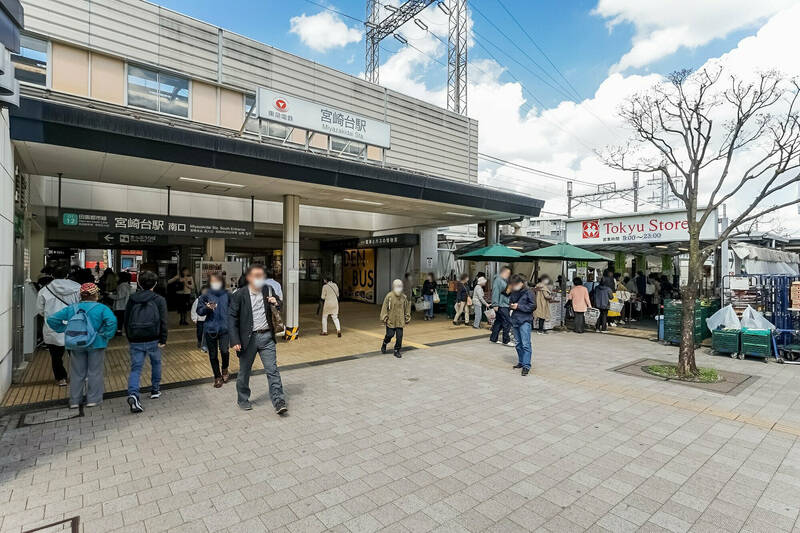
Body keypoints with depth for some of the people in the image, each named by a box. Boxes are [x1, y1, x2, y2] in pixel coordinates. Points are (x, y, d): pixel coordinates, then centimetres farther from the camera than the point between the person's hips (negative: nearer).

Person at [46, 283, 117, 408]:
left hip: (75, 345, 4)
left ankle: (74, 401, 23)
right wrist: (107, 336, -15)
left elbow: (51, 319, 4)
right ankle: (93, 399, 12)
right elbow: (112, 321, -27)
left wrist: (62, 330, 9)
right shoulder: (101, 308, -10)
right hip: (95, 344, -4)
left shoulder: (71, 308, 4)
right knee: (94, 372, 8)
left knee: (77, 373, 16)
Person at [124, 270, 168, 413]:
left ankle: (133, 394, -17)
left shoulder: (132, 299, 8)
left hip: (135, 341, 2)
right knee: (156, 364, 19)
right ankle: (155, 390, 28)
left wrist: (129, 339, 19)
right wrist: (163, 340, -4)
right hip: (153, 340, -2)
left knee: (135, 368, 4)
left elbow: (126, 320, 12)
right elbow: (163, 321, -9)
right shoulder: (159, 300, -4)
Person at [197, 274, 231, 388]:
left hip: (224, 328, 0)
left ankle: (224, 370, 15)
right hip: (210, 328, 1)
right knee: (213, 355, 8)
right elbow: (199, 311, 0)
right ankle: (217, 377, 25)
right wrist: (207, 308, -19)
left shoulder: (227, 295, 3)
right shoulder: (206, 295, 0)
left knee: (224, 351, -15)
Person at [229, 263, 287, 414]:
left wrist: (276, 303, -9)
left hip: (266, 336, 2)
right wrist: (235, 341, -12)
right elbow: (232, 318, -6)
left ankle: (279, 402, 4)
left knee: (272, 370, 0)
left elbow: (280, 307, 16)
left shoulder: (269, 290, 3)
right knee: (244, 371, 14)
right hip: (248, 338, -1)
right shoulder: (239, 295, -6)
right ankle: (242, 399, 35)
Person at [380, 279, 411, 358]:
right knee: (390, 335, 2)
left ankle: (397, 351, 18)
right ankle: (384, 344, 34)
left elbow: (407, 308, 13)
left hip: (400, 321, 3)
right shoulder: (389, 296, -8)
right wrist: (384, 318, -8)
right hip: (390, 320, -3)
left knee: (399, 336, 1)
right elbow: (384, 308, -6)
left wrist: (407, 318, 14)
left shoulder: (404, 297, 3)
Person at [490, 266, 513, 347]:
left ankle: (493, 338, 21)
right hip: (501, 305, -10)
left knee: (499, 322, 13)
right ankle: (506, 341, -2)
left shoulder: (504, 280, 19)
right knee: (507, 322, -9)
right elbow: (495, 292, -18)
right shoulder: (498, 280, -12)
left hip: (504, 305, 10)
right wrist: (495, 304, -22)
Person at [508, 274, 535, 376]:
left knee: (526, 344, -9)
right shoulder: (513, 293, 11)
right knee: (518, 344, 14)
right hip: (515, 320, 7)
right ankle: (521, 362, 26)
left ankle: (526, 366, -8)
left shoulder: (527, 292, -6)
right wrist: (511, 306, 0)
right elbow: (509, 303, 24)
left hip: (525, 321, -6)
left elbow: (533, 306, -10)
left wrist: (519, 306, -14)